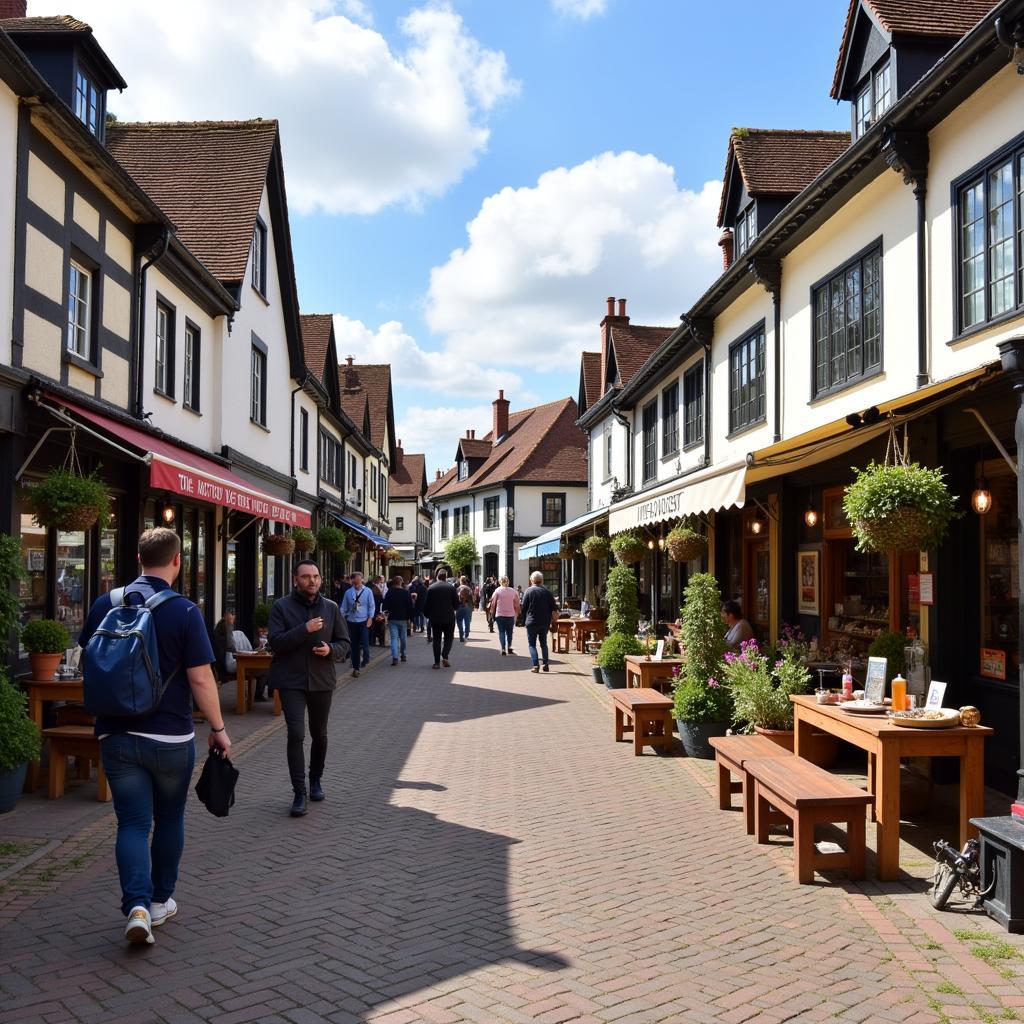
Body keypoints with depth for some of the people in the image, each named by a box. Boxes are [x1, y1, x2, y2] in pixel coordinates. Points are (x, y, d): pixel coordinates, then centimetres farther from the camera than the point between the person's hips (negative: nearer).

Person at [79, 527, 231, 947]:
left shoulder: (105, 604, 0)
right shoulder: (184, 612, -14)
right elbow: (200, 679, -14)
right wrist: (218, 728, -3)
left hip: (116, 735, 3)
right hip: (170, 737, -2)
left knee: (132, 822, 5)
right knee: (169, 818, 16)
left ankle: (137, 905, -11)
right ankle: (161, 901, 27)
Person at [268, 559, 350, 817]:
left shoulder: (331, 608, 3)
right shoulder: (281, 606, -5)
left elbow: (344, 644, 6)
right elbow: (276, 642, -14)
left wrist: (331, 649, -16)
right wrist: (305, 629, -24)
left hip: (322, 680, 3)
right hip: (291, 681, -3)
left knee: (319, 735, 16)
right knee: (296, 734, -12)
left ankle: (316, 780, 38)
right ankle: (299, 793, -5)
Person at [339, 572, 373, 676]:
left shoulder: (367, 591, -1)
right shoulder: (348, 592, 3)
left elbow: (372, 606, 0)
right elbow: (343, 608, 7)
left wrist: (370, 618, -9)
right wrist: (342, 619, -1)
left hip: (363, 622, -2)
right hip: (351, 622, 2)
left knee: (364, 643, -13)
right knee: (354, 646, 8)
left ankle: (365, 659, 17)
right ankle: (355, 668, 19)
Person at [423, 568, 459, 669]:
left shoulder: (431, 588, -2)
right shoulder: (451, 587, -6)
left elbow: (426, 604, 1)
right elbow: (456, 604, -3)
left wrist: (427, 615, 15)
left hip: (435, 618, 1)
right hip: (449, 618, -1)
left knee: (437, 639, 8)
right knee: (449, 638, 10)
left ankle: (437, 662, 5)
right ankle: (444, 657, -9)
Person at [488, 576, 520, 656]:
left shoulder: (498, 591, -4)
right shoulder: (513, 591, 0)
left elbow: (493, 603, -2)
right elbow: (517, 604, 3)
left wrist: (492, 614, 7)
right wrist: (516, 614, 12)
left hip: (500, 615, -1)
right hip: (510, 614, 1)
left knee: (501, 632, 3)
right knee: (509, 632, 15)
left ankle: (503, 649, -5)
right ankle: (509, 647, 11)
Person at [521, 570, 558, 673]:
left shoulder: (529, 591, -6)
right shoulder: (547, 591, 3)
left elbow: (524, 607, -4)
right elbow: (554, 608, 2)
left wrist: (524, 620, 6)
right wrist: (550, 620, 11)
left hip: (532, 622, -3)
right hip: (545, 622, 3)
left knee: (532, 644, 2)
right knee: (543, 643, 18)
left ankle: (535, 665, -11)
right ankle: (545, 664, 14)